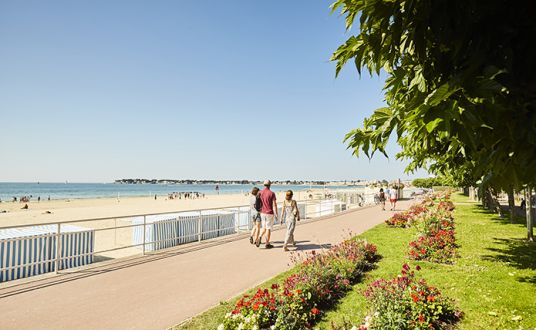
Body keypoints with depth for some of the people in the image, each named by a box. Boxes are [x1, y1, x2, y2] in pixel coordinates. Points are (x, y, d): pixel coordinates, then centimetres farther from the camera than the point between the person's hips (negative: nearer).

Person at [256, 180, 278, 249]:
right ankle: (267, 244, 9)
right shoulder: (272, 193, -12)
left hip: (262, 213, 4)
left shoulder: (260, 193, 1)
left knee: (264, 227, 18)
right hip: (270, 213, -4)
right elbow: (274, 205, -13)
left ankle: (260, 238, -6)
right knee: (268, 228, 4)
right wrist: (276, 214, -7)